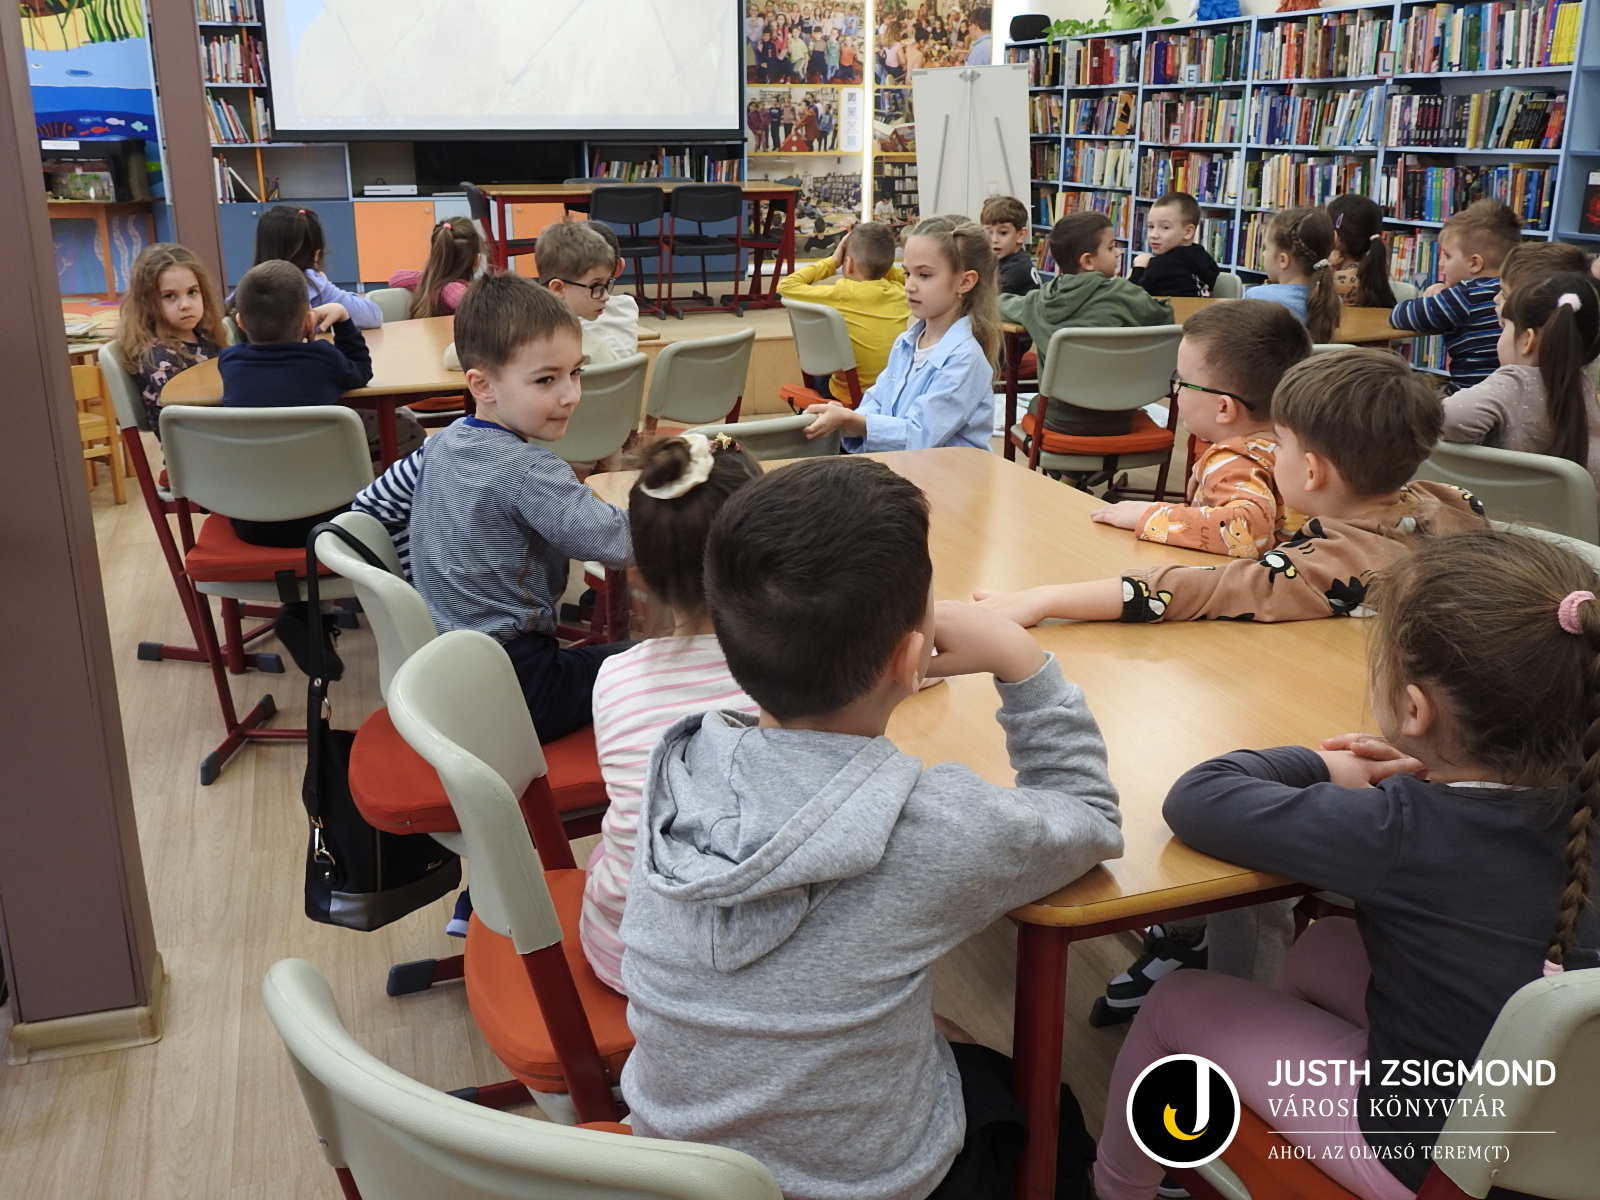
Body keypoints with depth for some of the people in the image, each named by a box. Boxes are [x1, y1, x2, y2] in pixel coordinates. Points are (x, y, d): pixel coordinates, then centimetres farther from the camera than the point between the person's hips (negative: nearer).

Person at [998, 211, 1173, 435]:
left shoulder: (1041, 299, 1)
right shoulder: (1122, 294, -8)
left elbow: (1004, 304, 18)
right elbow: (1165, 319, 5)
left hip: (1057, 419, 3)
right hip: (1114, 423, -2)